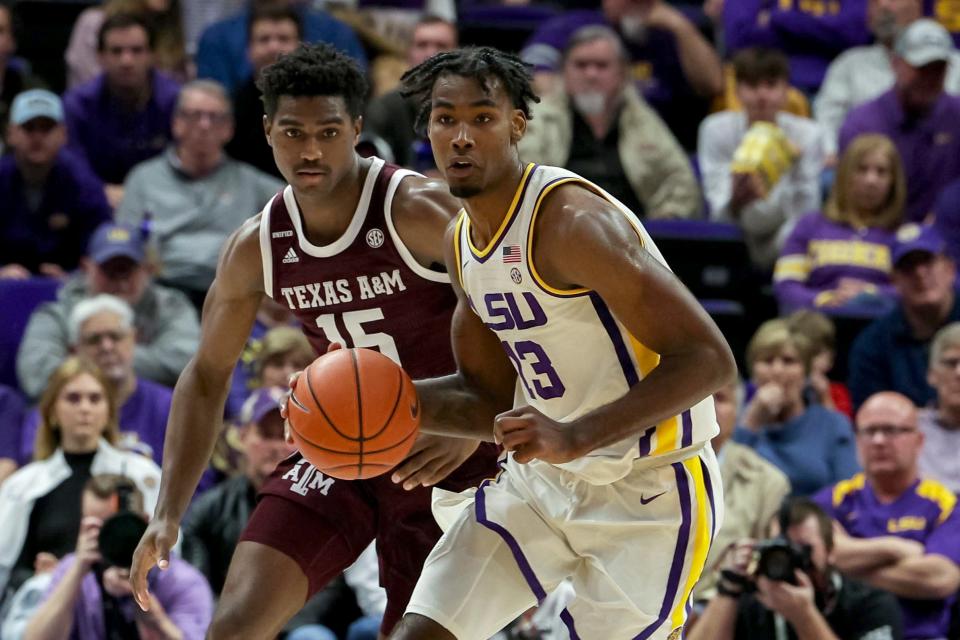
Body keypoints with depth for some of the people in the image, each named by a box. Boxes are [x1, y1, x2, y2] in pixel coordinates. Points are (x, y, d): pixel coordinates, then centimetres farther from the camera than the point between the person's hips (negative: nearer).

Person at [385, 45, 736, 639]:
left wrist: (576, 438, -34)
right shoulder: (462, 240, 5)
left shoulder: (571, 220, -23)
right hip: (539, 480, 8)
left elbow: (708, 359, -26)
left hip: (648, 492, -8)